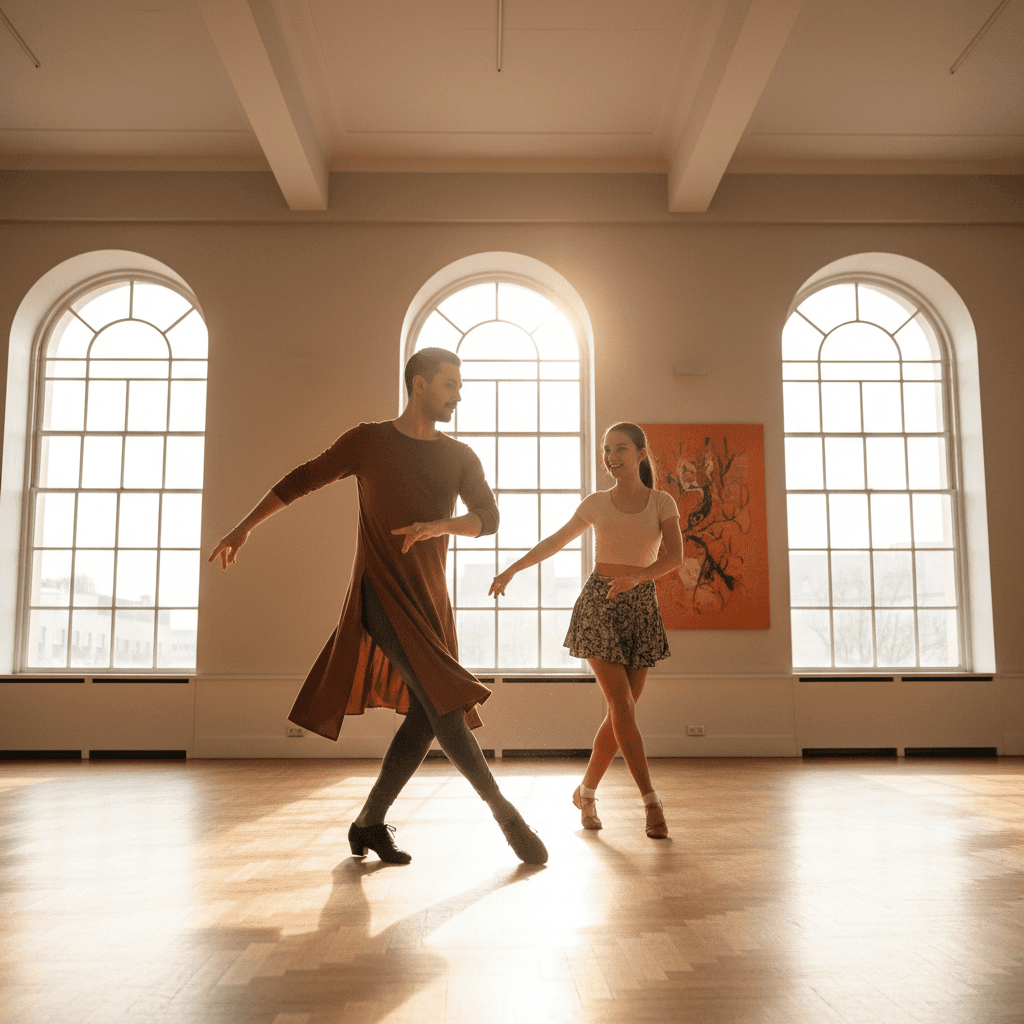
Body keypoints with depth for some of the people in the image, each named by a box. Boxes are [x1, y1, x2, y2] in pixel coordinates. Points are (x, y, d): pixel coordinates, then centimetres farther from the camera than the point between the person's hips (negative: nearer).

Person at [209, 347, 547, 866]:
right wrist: (244, 527, 6)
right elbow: (301, 480, 7)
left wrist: (439, 525, -23)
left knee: (425, 717, 4)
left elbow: (488, 517, -4)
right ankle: (502, 808, -1)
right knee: (442, 704, -15)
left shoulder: (461, 457, 9)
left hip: (430, 599, 6)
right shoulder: (367, 440, 0)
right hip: (382, 594, -5)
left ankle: (369, 823, 19)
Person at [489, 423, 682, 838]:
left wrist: (636, 576, -25)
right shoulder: (597, 503, 7)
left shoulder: (662, 503, 5)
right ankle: (651, 801, -7)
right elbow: (555, 542, 16)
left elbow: (674, 557, -8)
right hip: (598, 604, -1)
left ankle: (586, 791, 20)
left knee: (620, 711, 2)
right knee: (623, 705, -12)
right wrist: (512, 570, 16)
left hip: (641, 606, 1)